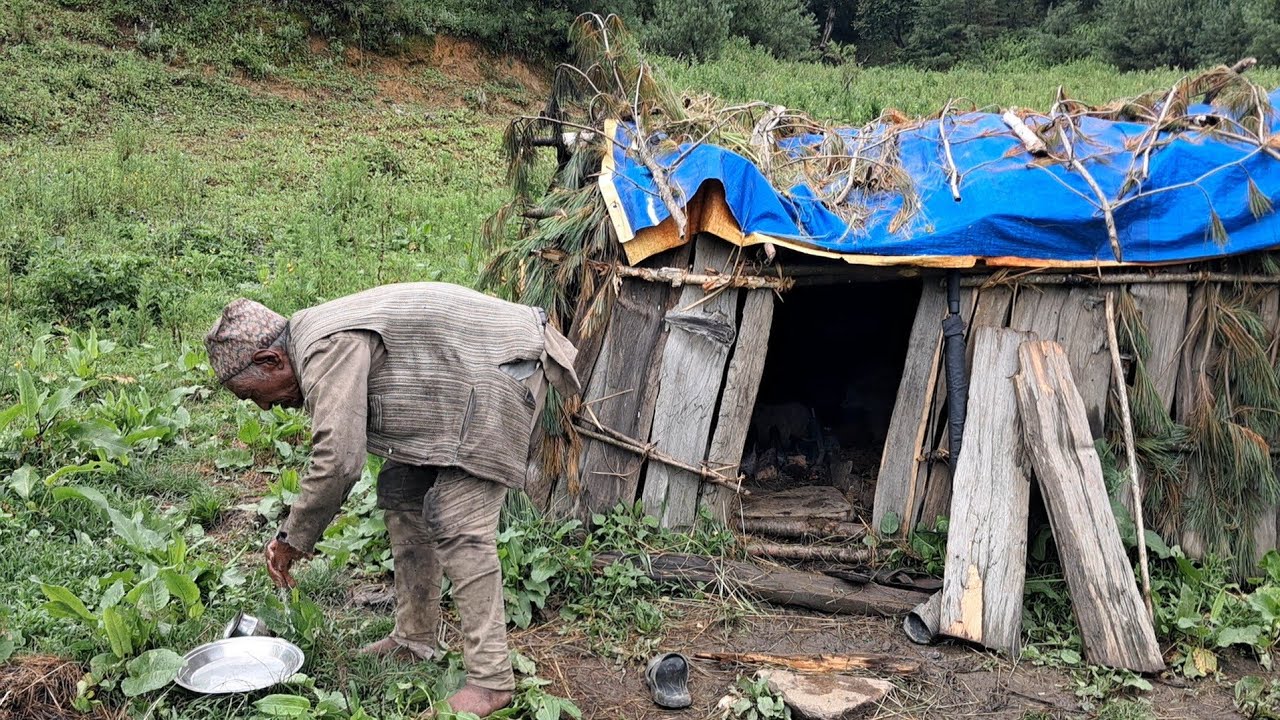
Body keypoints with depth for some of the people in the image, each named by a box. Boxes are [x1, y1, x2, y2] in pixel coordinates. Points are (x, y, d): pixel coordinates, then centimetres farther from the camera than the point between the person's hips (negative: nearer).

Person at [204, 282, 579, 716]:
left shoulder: (328, 348, -23)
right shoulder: (315, 343, 10)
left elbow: (337, 460, -28)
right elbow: (343, 448, 16)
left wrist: (292, 540, -13)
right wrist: (299, 530, 14)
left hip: (502, 366, -11)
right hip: (461, 389, 11)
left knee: (458, 524, -14)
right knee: (402, 494, 14)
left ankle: (491, 680, -9)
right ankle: (413, 640, 24)